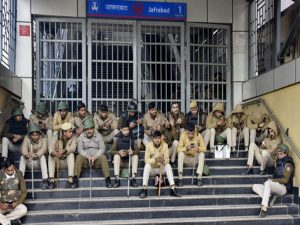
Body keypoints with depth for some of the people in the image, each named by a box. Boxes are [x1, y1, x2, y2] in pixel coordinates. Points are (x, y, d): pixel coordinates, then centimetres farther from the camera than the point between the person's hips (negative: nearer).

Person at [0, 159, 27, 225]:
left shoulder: (19, 174, -5)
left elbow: (24, 192, -1)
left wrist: (17, 203, -16)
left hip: (15, 203, 1)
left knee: (24, 210, -32)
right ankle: (13, 219, -22)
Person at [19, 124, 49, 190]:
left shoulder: (43, 139, -9)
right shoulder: (27, 138, -5)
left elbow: (44, 148, -28)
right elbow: (24, 147, -23)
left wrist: (37, 155, -49)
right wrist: (26, 154, -47)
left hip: (39, 161, -2)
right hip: (29, 162, 2)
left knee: (42, 156, -32)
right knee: (22, 157, -25)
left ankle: (45, 180, -39)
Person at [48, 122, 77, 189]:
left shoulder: (73, 137, -9)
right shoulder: (56, 137, -7)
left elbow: (73, 147, -28)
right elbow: (51, 148, -24)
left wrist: (63, 151, -47)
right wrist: (53, 153, -48)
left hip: (68, 161, -1)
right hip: (58, 162, 1)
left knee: (71, 154, -29)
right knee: (50, 156, -26)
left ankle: (70, 179, -38)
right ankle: (51, 180, -33)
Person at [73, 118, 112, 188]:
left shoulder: (98, 136, 3)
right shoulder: (81, 136, 4)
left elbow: (102, 149, -4)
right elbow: (80, 149, -5)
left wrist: (94, 157, -20)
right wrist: (88, 157, -21)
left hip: (97, 158, 0)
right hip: (86, 158, 1)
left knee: (103, 157, -31)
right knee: (79, 157, -29)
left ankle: (108, 179, -34)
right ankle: (75, 179, -35)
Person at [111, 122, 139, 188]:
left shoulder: (132, 139, 4)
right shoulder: (117, 139, 1)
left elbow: (137, 150, -5)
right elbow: (112, 151, -6)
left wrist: (133, 152, -28)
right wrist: (119, 152, -28)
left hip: (129, 161, 1)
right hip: (120, 161, -1)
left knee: (136, 156, -25)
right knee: (116, 155, -29)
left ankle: (133, 179, -29)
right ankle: (117, 179, -34)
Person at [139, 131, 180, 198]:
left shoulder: (165, 145, -11)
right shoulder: (149, 145, -13)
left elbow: (167, 159, -17)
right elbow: (146, 160, -21)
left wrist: (163, 160, -41)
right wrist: (155, 160, -39)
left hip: (161, 168, 1)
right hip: (152, 168, -1)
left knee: (168, 165, -28)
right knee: (147, 165, -31)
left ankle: (173, 188, -31)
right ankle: (144, 188, -36)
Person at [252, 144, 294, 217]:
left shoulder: (288, 164, -5)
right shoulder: (278, 163, 19)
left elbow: (285, 180, -14)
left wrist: (272, 180, -14)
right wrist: (271, 180, 1)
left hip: (283, 188, -8)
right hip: (275, 187, 8)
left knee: (267, 183, -38)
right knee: (255, 187, -6)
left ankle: (264, 208, -47)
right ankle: (271, 198, -24)